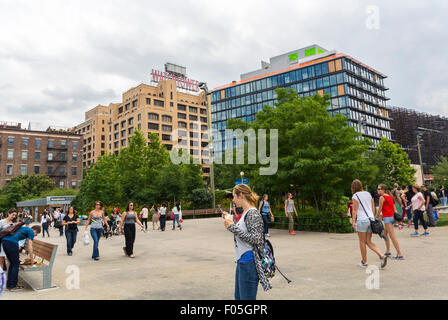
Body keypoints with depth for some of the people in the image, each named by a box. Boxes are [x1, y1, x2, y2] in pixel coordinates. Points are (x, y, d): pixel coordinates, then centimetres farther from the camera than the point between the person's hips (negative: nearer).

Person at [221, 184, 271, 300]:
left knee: (247, 297, 1)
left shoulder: (253, 213, -16)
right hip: (241, 261, 10)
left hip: (249, 262, -10)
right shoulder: (245, 213, 12)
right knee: (238, 296, 19)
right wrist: (230, 220, 14)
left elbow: (255, 239, -24)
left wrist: (232, 226, -21)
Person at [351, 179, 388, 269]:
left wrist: (353, 222, -8)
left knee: (362, 242, 6)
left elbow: (355, 210, -10)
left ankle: (364, 262, 15)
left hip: (361, 220, -6)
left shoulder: (355, 196, -6)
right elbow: (373, 208, 14)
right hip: (371, 219, 6)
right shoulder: (368, 194, 12)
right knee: (368, 242, 12)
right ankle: (382, 256, -6)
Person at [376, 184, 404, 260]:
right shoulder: (390, 197, 14)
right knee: (385, 234, 21)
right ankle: (388, 252, 27)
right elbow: (394, 209, 12)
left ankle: (399, 255, -9)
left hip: (387, 218, -10)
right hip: (392, 217, 10)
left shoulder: (382, 197, -11)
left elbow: (379, 210, -10)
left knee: (392, 236, -8)